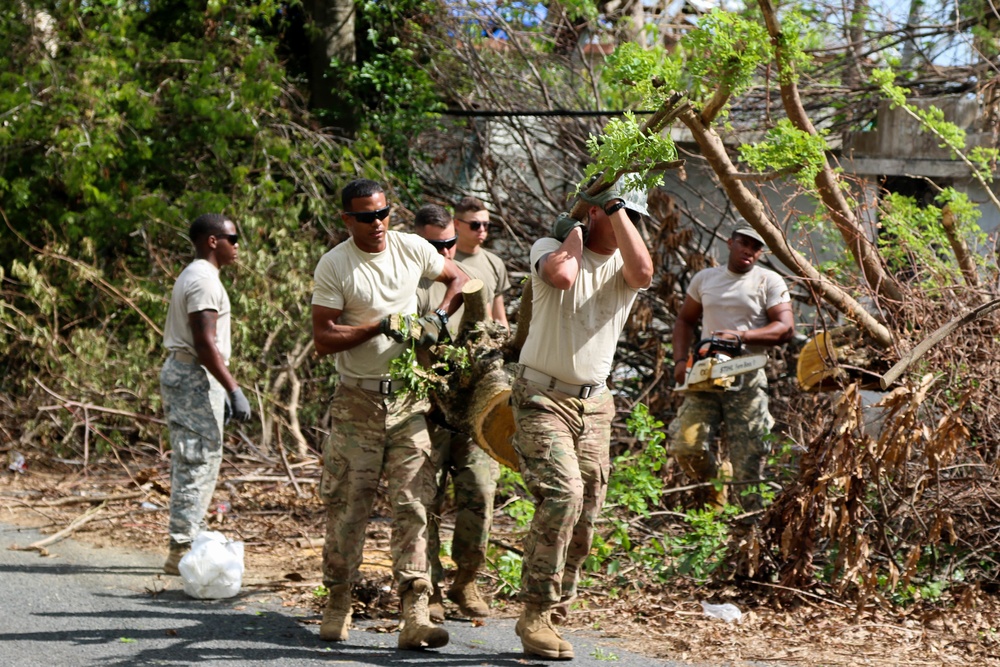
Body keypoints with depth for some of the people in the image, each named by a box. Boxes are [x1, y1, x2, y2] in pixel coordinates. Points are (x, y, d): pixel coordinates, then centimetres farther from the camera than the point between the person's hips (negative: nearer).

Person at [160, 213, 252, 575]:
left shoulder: (192, 276, 18)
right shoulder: (204, 281, -15)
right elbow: (205, 344, -22)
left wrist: (221, 389, 23)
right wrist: (234, 390, -21)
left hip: (182, 372, 11)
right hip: (194, 378, -11)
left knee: (192, 463, 13)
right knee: (198, 462, -9)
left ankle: (190, 543, 18)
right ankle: (182, 550, -8)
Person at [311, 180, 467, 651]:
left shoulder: (413, 249, 3)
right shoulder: (333, 266, -7)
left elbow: (457, 279, 20)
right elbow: (323, 338, -10)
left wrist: (438, 319, 2)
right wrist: (383, 326, -17)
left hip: (408, 397, 2)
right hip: (357, 400, -2)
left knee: (413, 503, -6)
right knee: (348, 505, 3)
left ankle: (415, 615, -9)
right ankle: (338, 603, 18)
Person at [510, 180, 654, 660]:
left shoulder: (622, 266, 4)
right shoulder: (552, 247, -5)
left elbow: (643, 273, -22)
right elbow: (562, 275, -30)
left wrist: (619, 213, -13)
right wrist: (574, 233, -11)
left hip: (594, 405, 6)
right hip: (543, 399, -5)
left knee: (584, 515, 5)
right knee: (562, 494, -23)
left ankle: (551, 611, 19)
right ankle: (535, 615, -16)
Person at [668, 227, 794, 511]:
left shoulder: (770, 282, 2)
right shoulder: (704, 278, 15)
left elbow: (786, 328, -8)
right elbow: (685, 321, 22)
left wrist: (741, 336, -20)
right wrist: (680, 361, 6)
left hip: (746, 380, -3)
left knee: (748, 461, -4)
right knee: (686, 445, -12)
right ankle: (715, 484, 15)